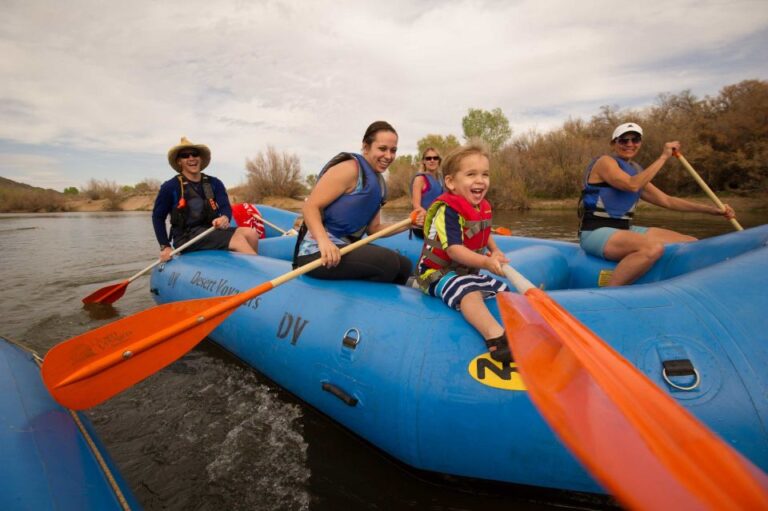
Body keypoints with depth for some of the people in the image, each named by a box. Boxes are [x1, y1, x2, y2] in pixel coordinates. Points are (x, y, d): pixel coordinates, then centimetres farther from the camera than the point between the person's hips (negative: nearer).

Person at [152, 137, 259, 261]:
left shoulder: (214, 183, 12)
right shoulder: (170, 187, 1)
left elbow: (226, 207, 2)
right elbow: (158, 217, 7)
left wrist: (225, 218, -23)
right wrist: (164, 246, 0)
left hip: (212, 231, 5)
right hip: (186, 238, -5)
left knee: (251, 234, -23)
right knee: (238, 239, -28)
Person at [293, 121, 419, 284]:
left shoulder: (378, 182, 14)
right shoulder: (350, 168, -12)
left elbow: (373, 229, 15)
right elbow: (310, 207, -18)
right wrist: (324, 240, -36)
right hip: (318, 251, -9)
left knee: (404, 265, 15)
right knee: (388, 262, -27)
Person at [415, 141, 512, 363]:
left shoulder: (483, 207, 7)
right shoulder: (447, 210, -22)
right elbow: (454, 250, -31)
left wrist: (495, 252, 11)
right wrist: (486, 262, -43)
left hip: (468, 271, 10)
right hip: (439, 272, -10)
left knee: (502, 289, 15)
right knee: (468, 292, -38)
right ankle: (496, 338, -59)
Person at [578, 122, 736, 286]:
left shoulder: (636, 171, 19)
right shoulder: (605, 162, -5)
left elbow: (666, 200, 18)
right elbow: (632, 185, -22)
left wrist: (711, 209, 12)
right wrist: (663, 157, -15)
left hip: (625, 230, 9)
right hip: (596, 233, -9)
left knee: (692, 244, 5)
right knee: (654, 248, -36)